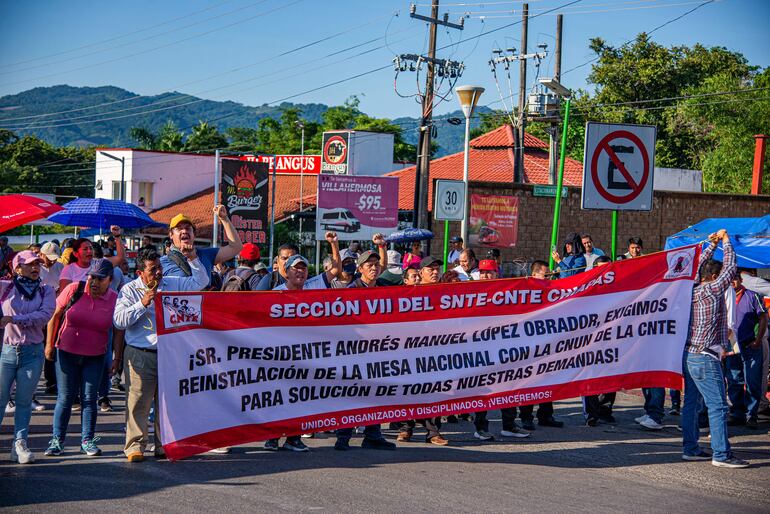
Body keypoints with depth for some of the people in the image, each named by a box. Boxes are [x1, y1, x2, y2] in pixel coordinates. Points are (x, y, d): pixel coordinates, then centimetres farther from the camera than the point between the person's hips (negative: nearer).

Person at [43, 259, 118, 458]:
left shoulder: (115, 299, -5)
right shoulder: (74, 290, -7)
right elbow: (55, 316, 1)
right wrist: (49, 344, 1)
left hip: (95, 357, 1)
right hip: (66, 353, -1)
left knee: (89, 399, 4)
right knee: (65, 398, 3)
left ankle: (87, 441, 13)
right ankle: (57, 440, 12)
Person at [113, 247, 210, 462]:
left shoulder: (172, 284, 11)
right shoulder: (130, 290, 0)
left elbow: (201, 282, 16)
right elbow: (119, 321, -9)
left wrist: (193, 259, 2)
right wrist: (142, 304, -16)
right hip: (140, 355, -4)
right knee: (138, 402, -5)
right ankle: (135, 446, 1)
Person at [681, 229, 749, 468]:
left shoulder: (693, 291, 9)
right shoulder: (712, 290, -11)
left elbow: (699, 266, 25)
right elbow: (730, 267, -4)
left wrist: (712, 245, 26)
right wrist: (726, 242, 8)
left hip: (689, 355, 9)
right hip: (705, 358, -9)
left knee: (691, 402, 12)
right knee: (718, 406, -7)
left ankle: (690, 448, 16)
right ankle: (721, 454, -8)